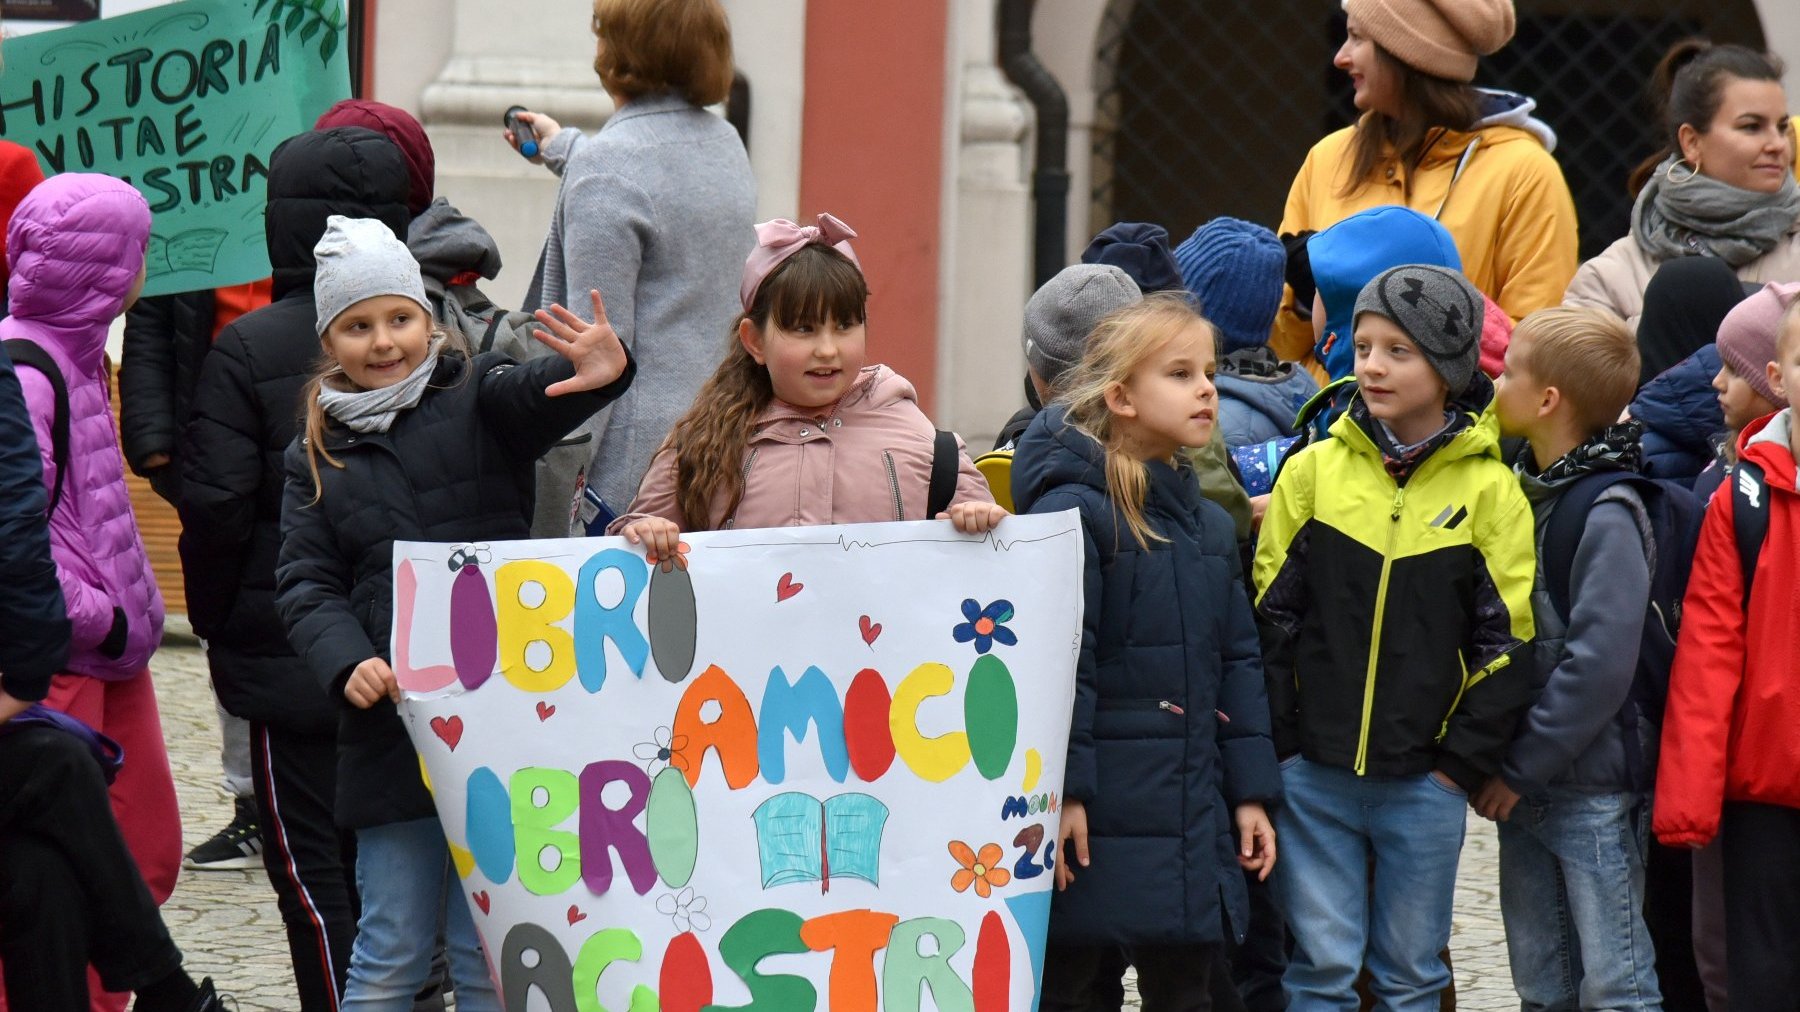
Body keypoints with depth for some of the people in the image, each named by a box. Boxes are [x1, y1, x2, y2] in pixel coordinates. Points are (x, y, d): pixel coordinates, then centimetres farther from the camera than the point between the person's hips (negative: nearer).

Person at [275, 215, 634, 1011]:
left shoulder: (476, 400, 4)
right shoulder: (317, 457, 13)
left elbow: (534, 395, -18)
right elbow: (306, 584, 8)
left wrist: (596, 372, -42)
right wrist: (346, 661, -13)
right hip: (390, 729, 2)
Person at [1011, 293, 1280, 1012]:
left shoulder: (1209, 523, 14)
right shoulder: (1075, 509, -10)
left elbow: (1237, 662, 17)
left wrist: (1250, 790, 12)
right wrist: (1060, 790, -18)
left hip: (1192, 815, 7)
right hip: (1099, 818, -7)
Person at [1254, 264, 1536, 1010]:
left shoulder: (1490, 491, -3)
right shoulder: (1312, 471, 2)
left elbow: (1509, 641, -2)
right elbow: (1271, 615, 4)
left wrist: (1463, 760, -6)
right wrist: (1279, 745, -2)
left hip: (1424, 781, -1)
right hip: (1314, 773, 1)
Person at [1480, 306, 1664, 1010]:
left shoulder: (1608, 515, -14)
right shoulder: (1523, 494, 9)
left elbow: (1600, 666, -19)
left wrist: (1519, 768, -16)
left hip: (1593, 792, -8)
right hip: (1521, 786, 8)